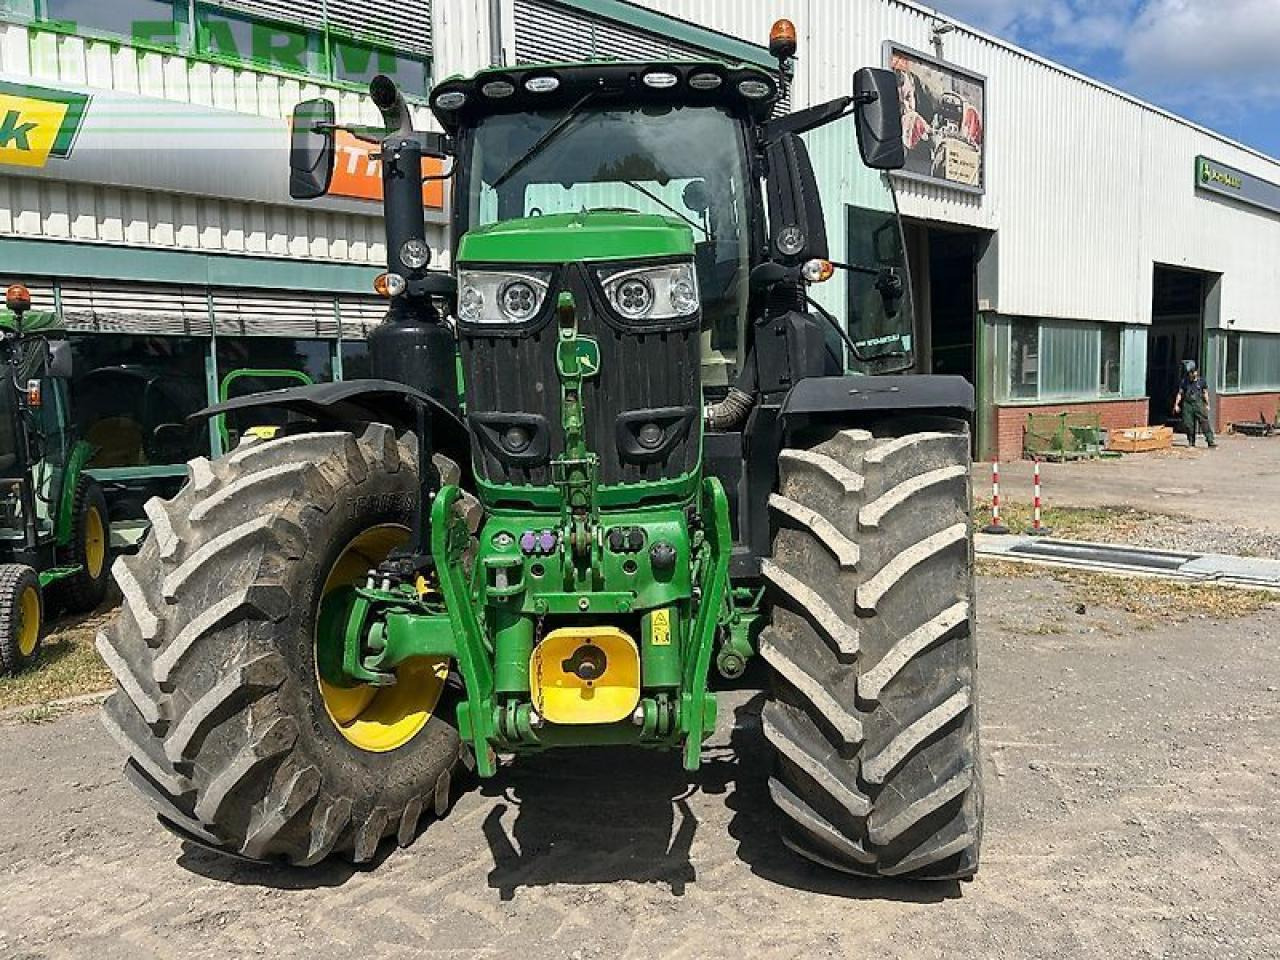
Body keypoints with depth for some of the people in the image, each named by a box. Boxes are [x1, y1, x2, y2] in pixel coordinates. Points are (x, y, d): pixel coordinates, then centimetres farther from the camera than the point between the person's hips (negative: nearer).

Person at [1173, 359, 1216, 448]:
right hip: (1187, 405, 1)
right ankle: (1191, 442, 16)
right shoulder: (1184, 382, 3)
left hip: (1199, 405, -1)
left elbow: (1205, 393, 10)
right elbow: (1180, 394, 7)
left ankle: (1210, 441, -8)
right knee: (1188, 424, 3)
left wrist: (1207, 405, 10)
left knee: (1204, 422, -8)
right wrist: (1176, 404, 1)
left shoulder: (1201, 381, 3)